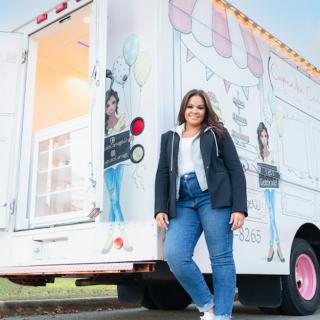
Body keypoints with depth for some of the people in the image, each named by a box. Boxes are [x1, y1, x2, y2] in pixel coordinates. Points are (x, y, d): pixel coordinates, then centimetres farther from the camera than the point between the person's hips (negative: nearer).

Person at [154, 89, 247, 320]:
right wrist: (160, 209, 4)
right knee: (174, 255, -14)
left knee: (221, 257, -4)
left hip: (213, 198, -2)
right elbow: (162, 174, 16)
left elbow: (236, 171, 6)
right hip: (183, 203, 3)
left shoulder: (218, 134, 13)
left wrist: (239, 208, -5)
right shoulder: (169, 138, 23)